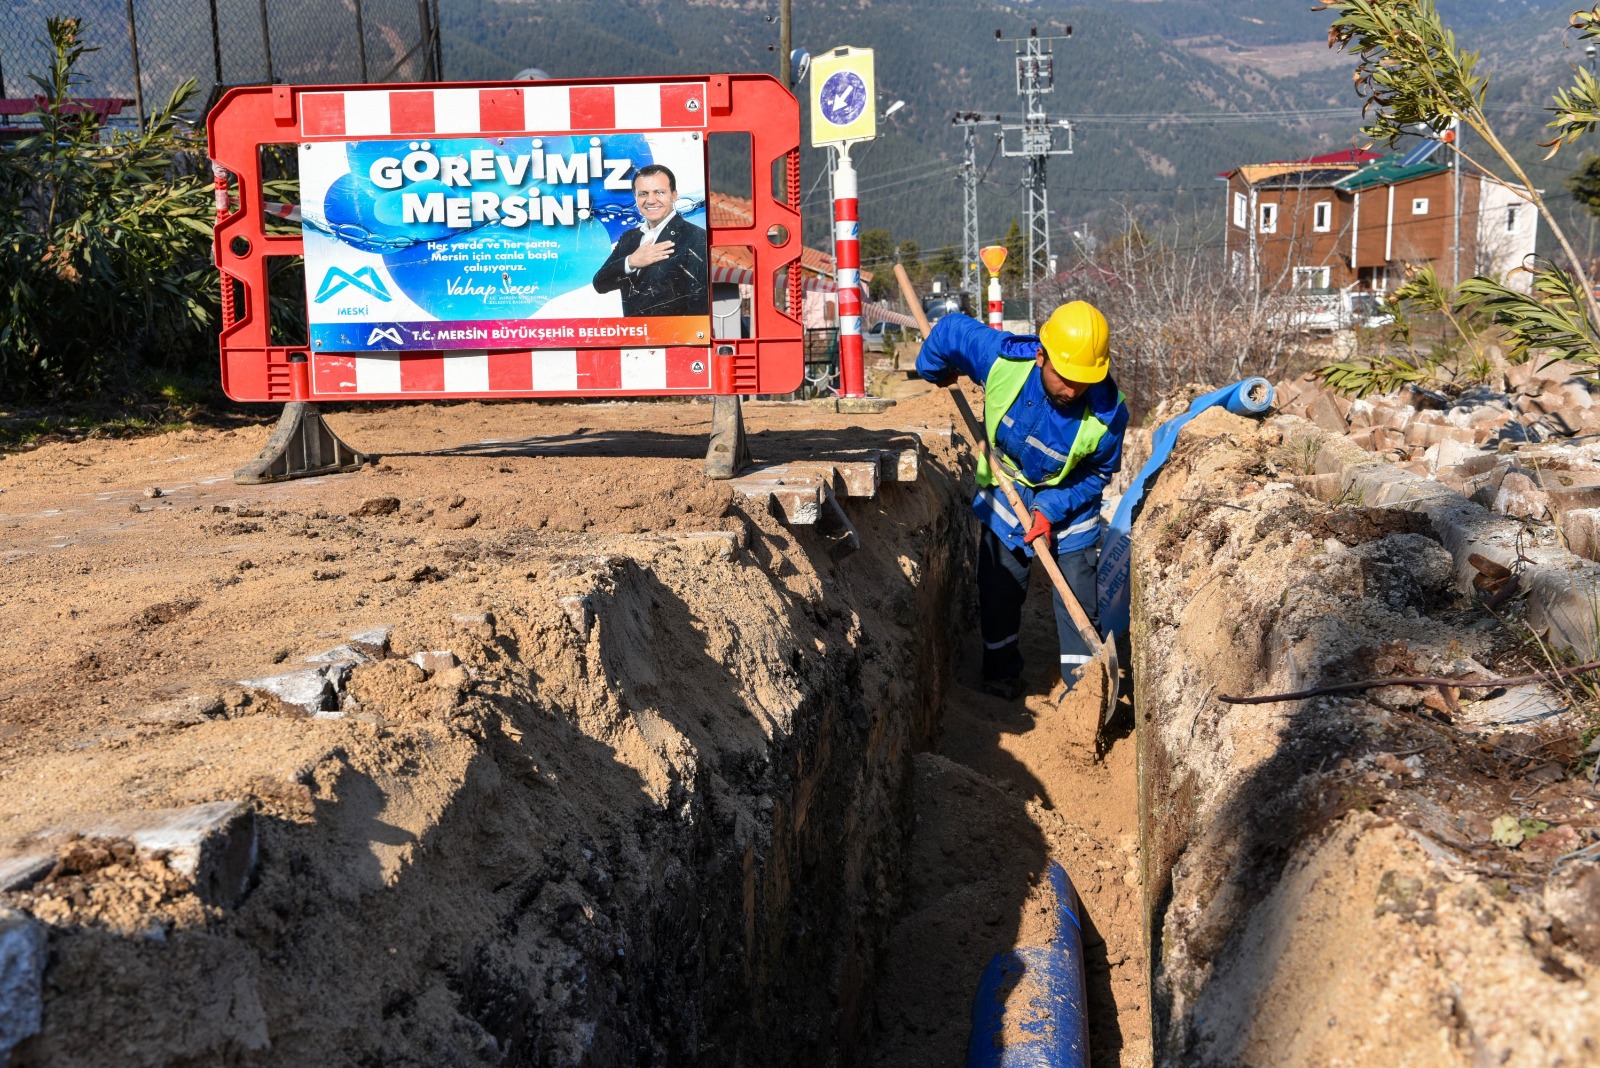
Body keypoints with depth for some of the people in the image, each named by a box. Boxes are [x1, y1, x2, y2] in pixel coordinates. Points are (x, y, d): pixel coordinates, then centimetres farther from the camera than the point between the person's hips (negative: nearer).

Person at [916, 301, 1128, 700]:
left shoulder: (1107, 413, -33)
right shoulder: (1002, 358, -33)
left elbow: (1097, 474, -15)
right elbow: (950, 330, -14)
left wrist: (1051, 509, -24)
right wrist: (934, 370, 5)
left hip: (1068, 505, -2)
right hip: (1005, 496, 2)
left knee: (1078, 602, -2)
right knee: (998, 591, 13)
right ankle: (1002, 673, 33)